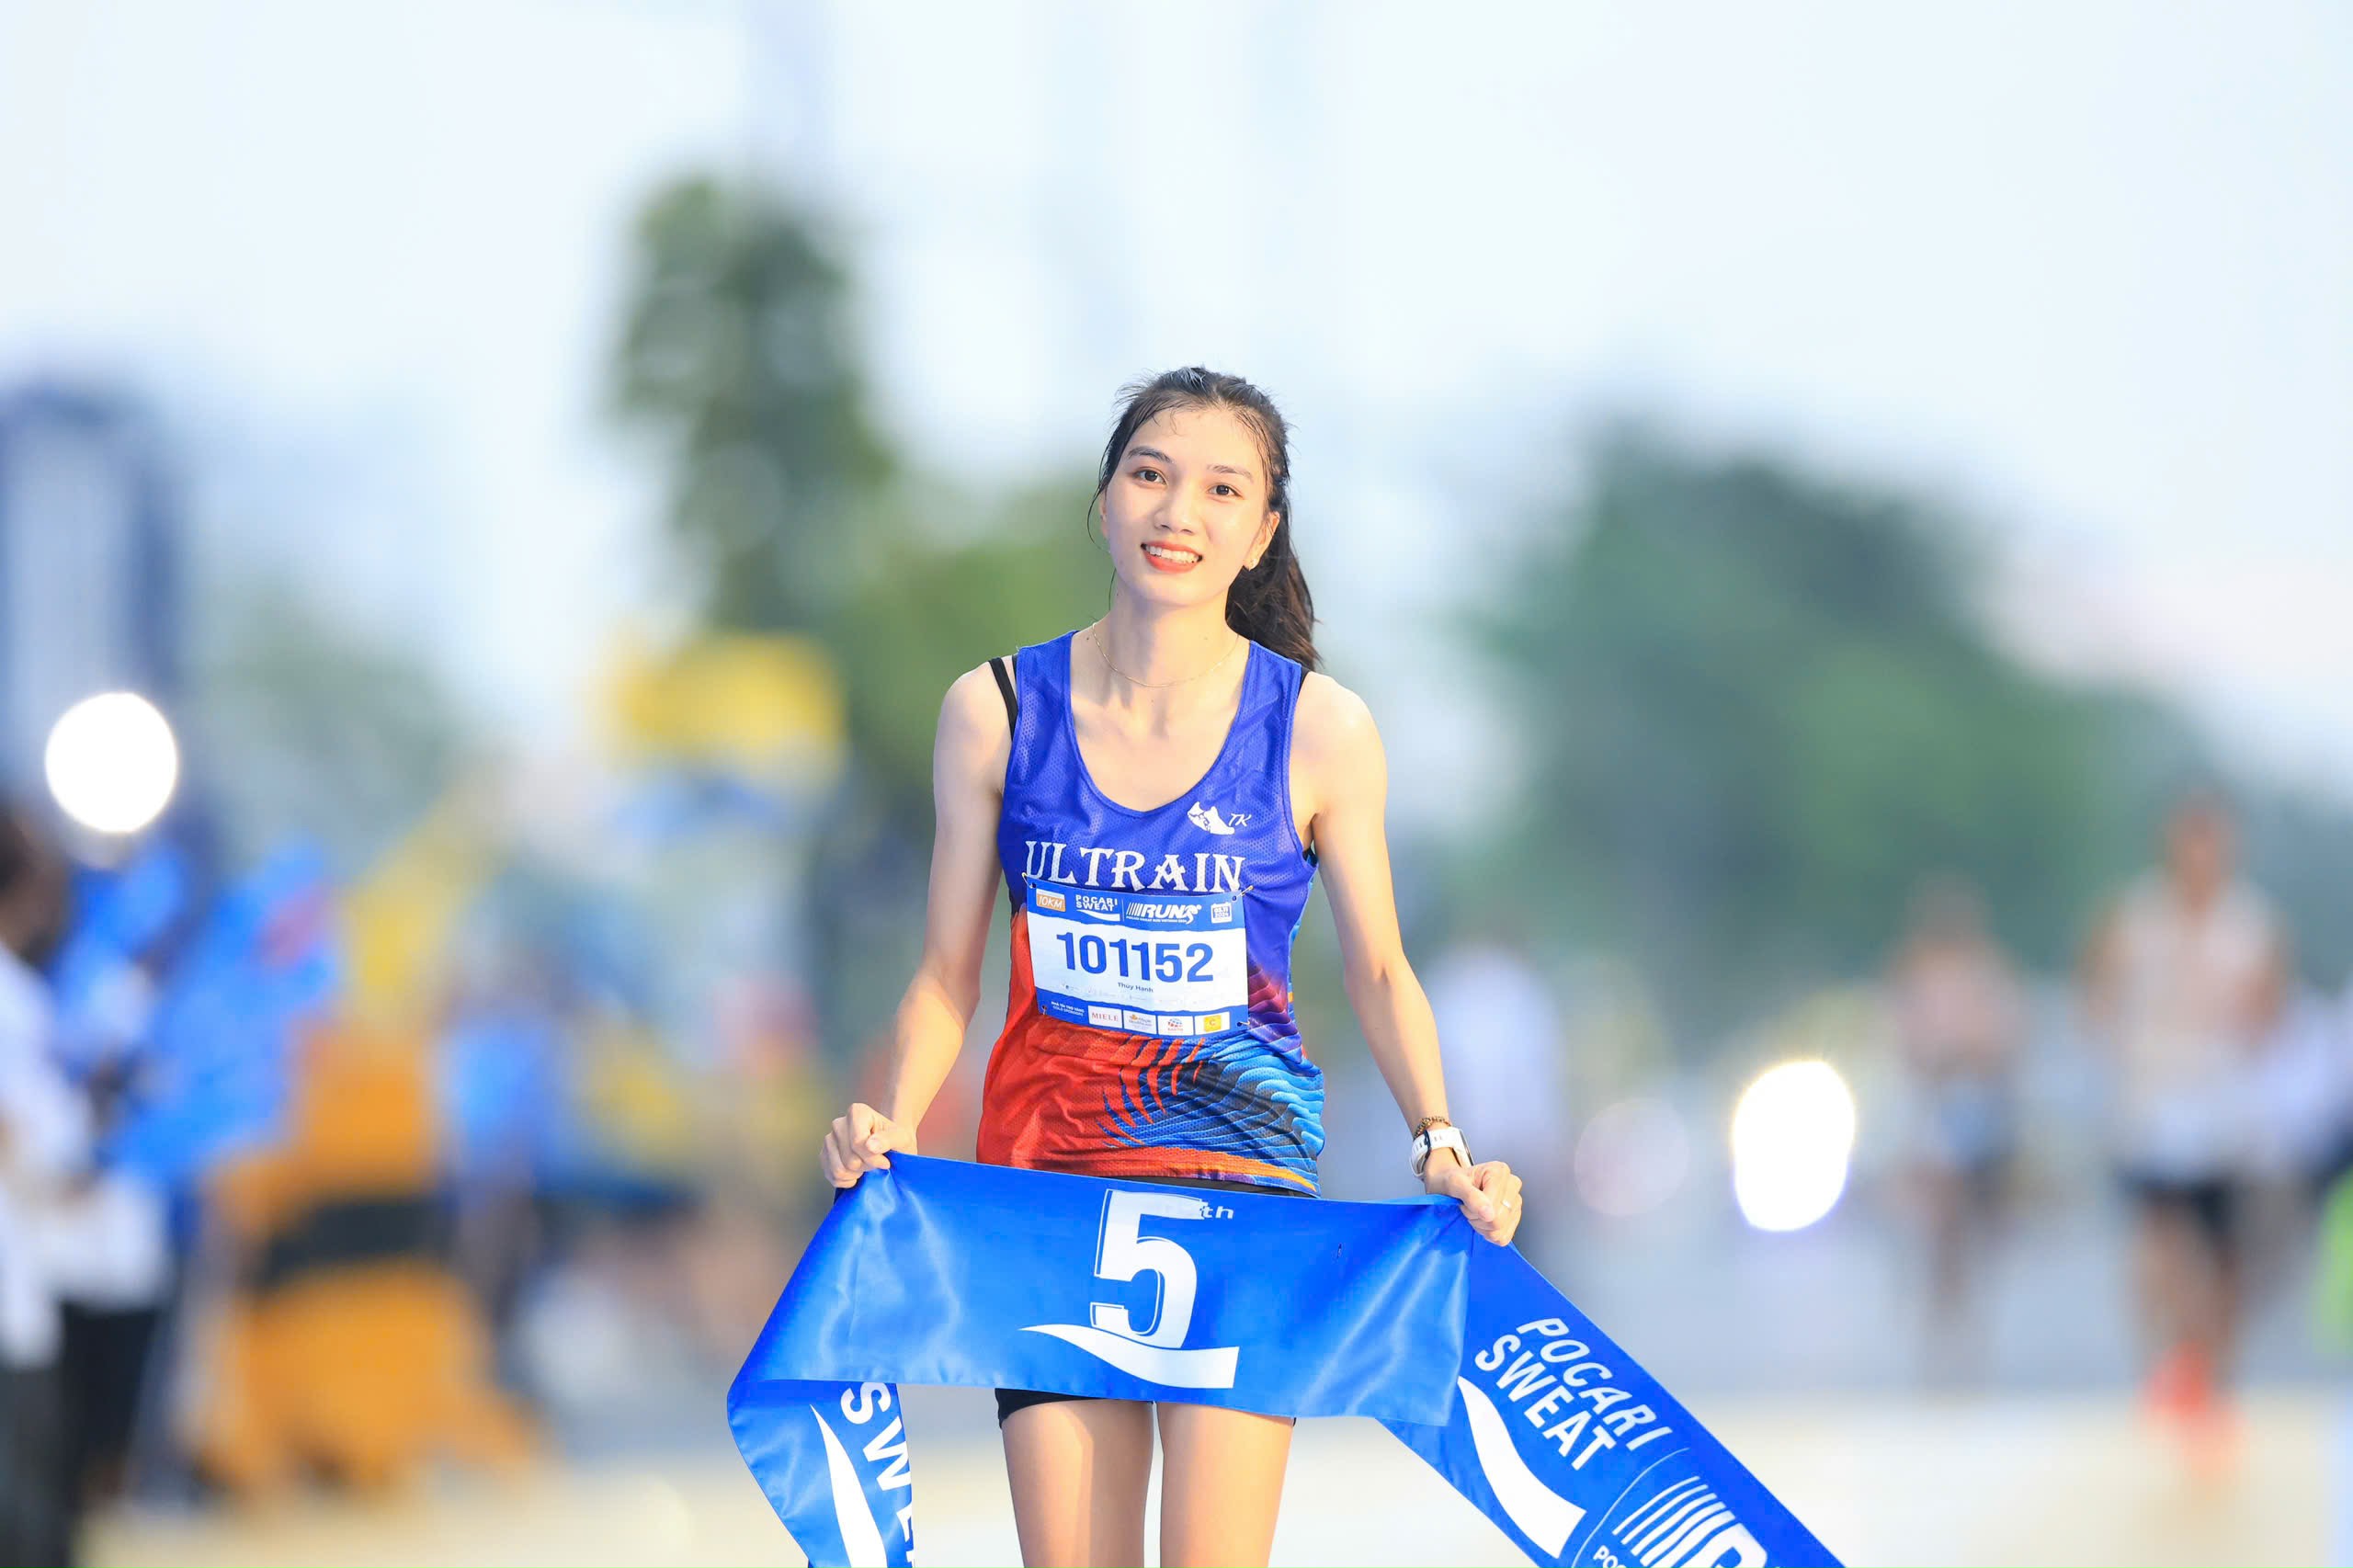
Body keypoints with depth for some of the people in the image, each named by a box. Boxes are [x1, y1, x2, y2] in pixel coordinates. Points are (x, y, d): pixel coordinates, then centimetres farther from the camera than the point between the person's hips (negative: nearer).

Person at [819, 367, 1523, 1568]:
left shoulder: (1316, 727, -3)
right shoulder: (997, 712, 0)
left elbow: (1378, 970, 6)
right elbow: (948, 975, 7)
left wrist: (1438, 1141, -8)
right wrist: (895, 1120, -10)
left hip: (1242, 1167, -2)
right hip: (1043, 1173, 2)